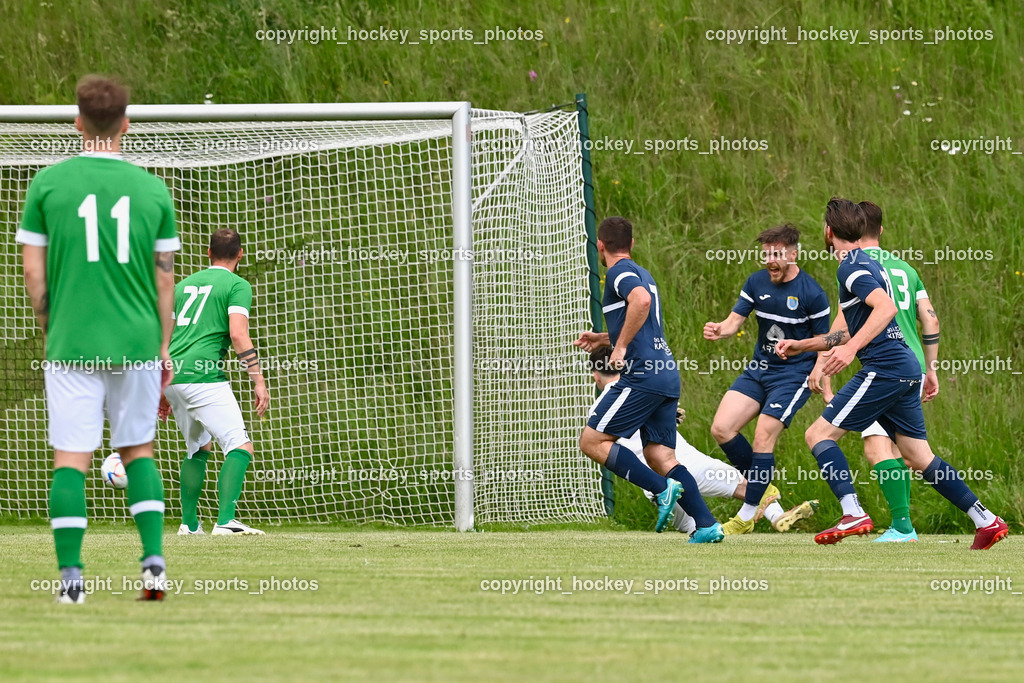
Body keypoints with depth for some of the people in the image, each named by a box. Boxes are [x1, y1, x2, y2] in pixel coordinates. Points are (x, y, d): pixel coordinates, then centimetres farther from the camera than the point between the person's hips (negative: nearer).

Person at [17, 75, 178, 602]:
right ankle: (154, 559, 2)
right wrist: (165, 346, 14)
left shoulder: (48, 183, -2)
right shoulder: (152, 189, 2)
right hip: (136, 342, 2)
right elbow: (164, 277, 6)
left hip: (72, 343, -2)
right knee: (138, 449, 15)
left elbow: (33, 269, 0)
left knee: (71, 457, 0)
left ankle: (70, 574, -5)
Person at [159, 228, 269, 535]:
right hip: (204, 377, -8)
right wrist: (259, 381, -13)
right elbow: (238, 334, -12)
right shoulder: (237, 285, 2)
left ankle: (189, 523, 25)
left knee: (199, 447, 26)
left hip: (172, 376, 8)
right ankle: (225, 521, -28)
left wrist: (161, 390, 29)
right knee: (241, 448, -10)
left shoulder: (184, 285, 23)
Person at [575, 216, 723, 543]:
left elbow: (641, 300, -28)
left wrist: (621, 347, -21)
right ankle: (707, 524, -5)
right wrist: (603, 339, 38)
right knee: (660, 457, 7)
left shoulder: (620, 272, -5)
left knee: (592, 441, -5)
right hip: (667, 374, 9)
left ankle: (662, 489, -16)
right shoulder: (642, 274, 24)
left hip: (643, 375, -9)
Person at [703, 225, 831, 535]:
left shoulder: (812, 294, -11)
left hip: (794, 374, -6)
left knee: (763, 437, -15)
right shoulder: (756, 282, 3)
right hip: (759, 370, 6)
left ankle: (746, 517, -3)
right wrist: (719, 330, -23)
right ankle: (763, 488, 13)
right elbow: (735, 320, 1)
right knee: (721, 428, -7)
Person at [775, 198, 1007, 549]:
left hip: (884, 367, -10)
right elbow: (849, 332, 31)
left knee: (819, 434, -8)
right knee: (919, 457, 11)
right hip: (905, 367, 10)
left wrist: (851, 348, -32)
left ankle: (853, 514, -21)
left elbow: (886, 307, -25)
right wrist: (801, 345, 32)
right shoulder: (865, 263, 23)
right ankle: (987, 522, 8)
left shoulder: (851, 266, -8)